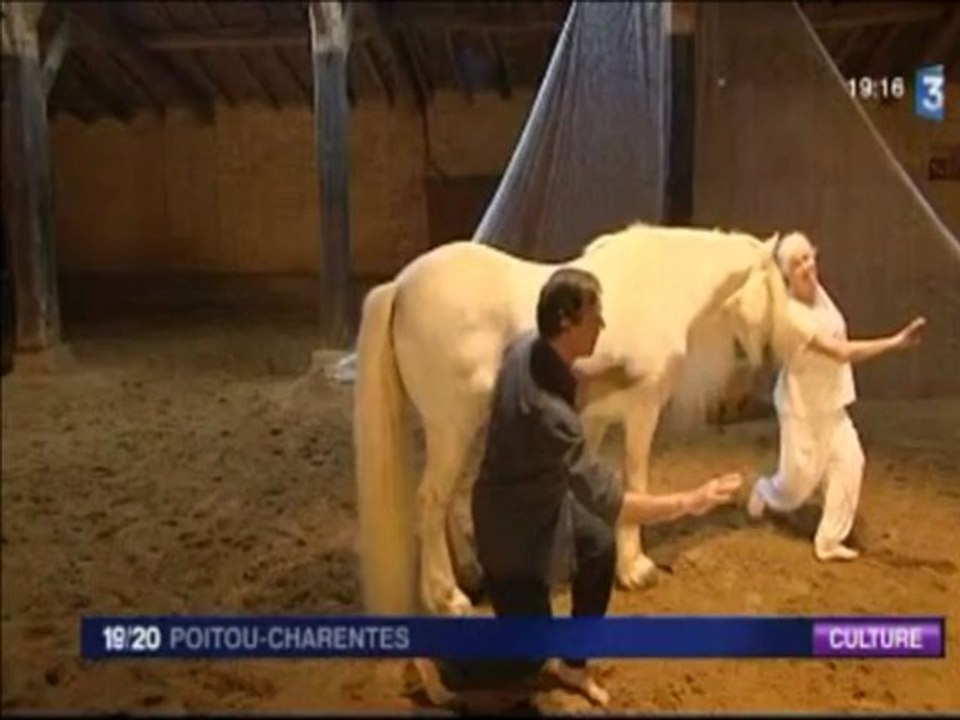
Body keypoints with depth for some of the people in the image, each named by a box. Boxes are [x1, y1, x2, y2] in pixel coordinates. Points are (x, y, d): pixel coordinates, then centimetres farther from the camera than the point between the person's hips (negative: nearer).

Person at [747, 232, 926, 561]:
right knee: (800, 480, 4)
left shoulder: (817, 290, -2)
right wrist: (895, 341, -36)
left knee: (849, 463, -4)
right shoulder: (791, 313, -28)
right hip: (802, 407, -7)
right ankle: (765, 491, 40)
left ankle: (829, 541, 6)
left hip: (832, 403, 7)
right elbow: (841, 352, -33)